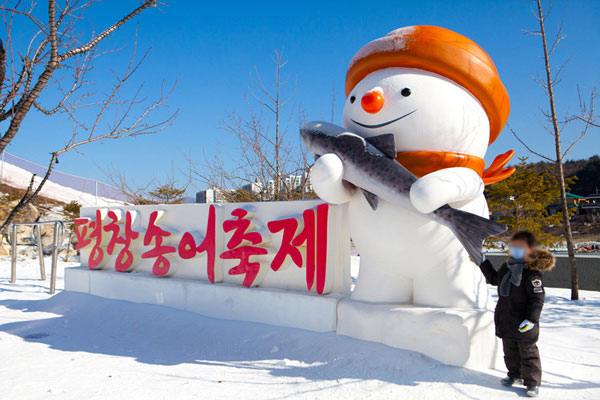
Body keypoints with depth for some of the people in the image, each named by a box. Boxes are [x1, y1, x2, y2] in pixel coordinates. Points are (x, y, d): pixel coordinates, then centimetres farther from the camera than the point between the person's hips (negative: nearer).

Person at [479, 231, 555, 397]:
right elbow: (494, 279, 25)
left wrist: (531, 319, -23)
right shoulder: (506, 267, 6)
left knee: (528, 353, 4)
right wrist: (483, 263, 23)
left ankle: (533, 383, 17)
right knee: (510, 351, 19)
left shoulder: (532, 273, -18)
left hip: (523, 324, -7)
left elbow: (537, 298, -18)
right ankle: (515, 375, 36)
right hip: (506, 320, 8)